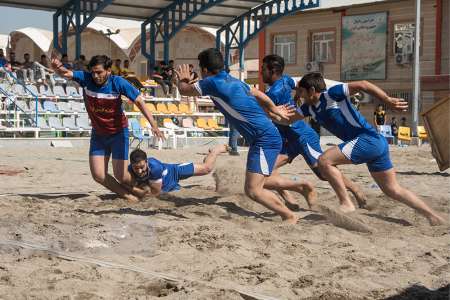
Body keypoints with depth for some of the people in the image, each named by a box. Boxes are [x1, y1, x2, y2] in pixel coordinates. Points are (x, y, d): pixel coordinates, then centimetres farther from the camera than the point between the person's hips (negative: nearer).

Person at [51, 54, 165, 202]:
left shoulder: (118, 82, -19)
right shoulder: (86, 78, -14)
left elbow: (138, 101, -16)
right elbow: (66, 73, -26)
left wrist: (153, 124, -25)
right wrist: (58, 67, -52)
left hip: (118, 133, -3)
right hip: (98, 133, 3)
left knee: (120, 175, -8)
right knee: (98, 175, -2)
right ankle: (127, 195, 22)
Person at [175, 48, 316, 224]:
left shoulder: (212, 82, -11)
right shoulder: (233, 81, 15)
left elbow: (184, 90, 2)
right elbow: (258, 94, 29)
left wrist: (183, 79, 25)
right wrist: (274, 110, 43)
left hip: (264, 140, -10)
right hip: (268, 136, 10)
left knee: (253, 190, -14)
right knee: (259, 181, 26)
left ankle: (289, 216, -2)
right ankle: (301, 186, 30)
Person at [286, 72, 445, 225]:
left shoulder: (331, 94, -11)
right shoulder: (309, 107, 13)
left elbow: (362, 85, -19)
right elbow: (288, 119, 18)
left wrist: (388, 100, -24)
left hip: (369, 139, -10)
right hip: (376, 145, 10)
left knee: (324, 161, -14)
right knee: (393, 190, 11)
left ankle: (346, 204, -9)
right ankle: (434, 217, 15)